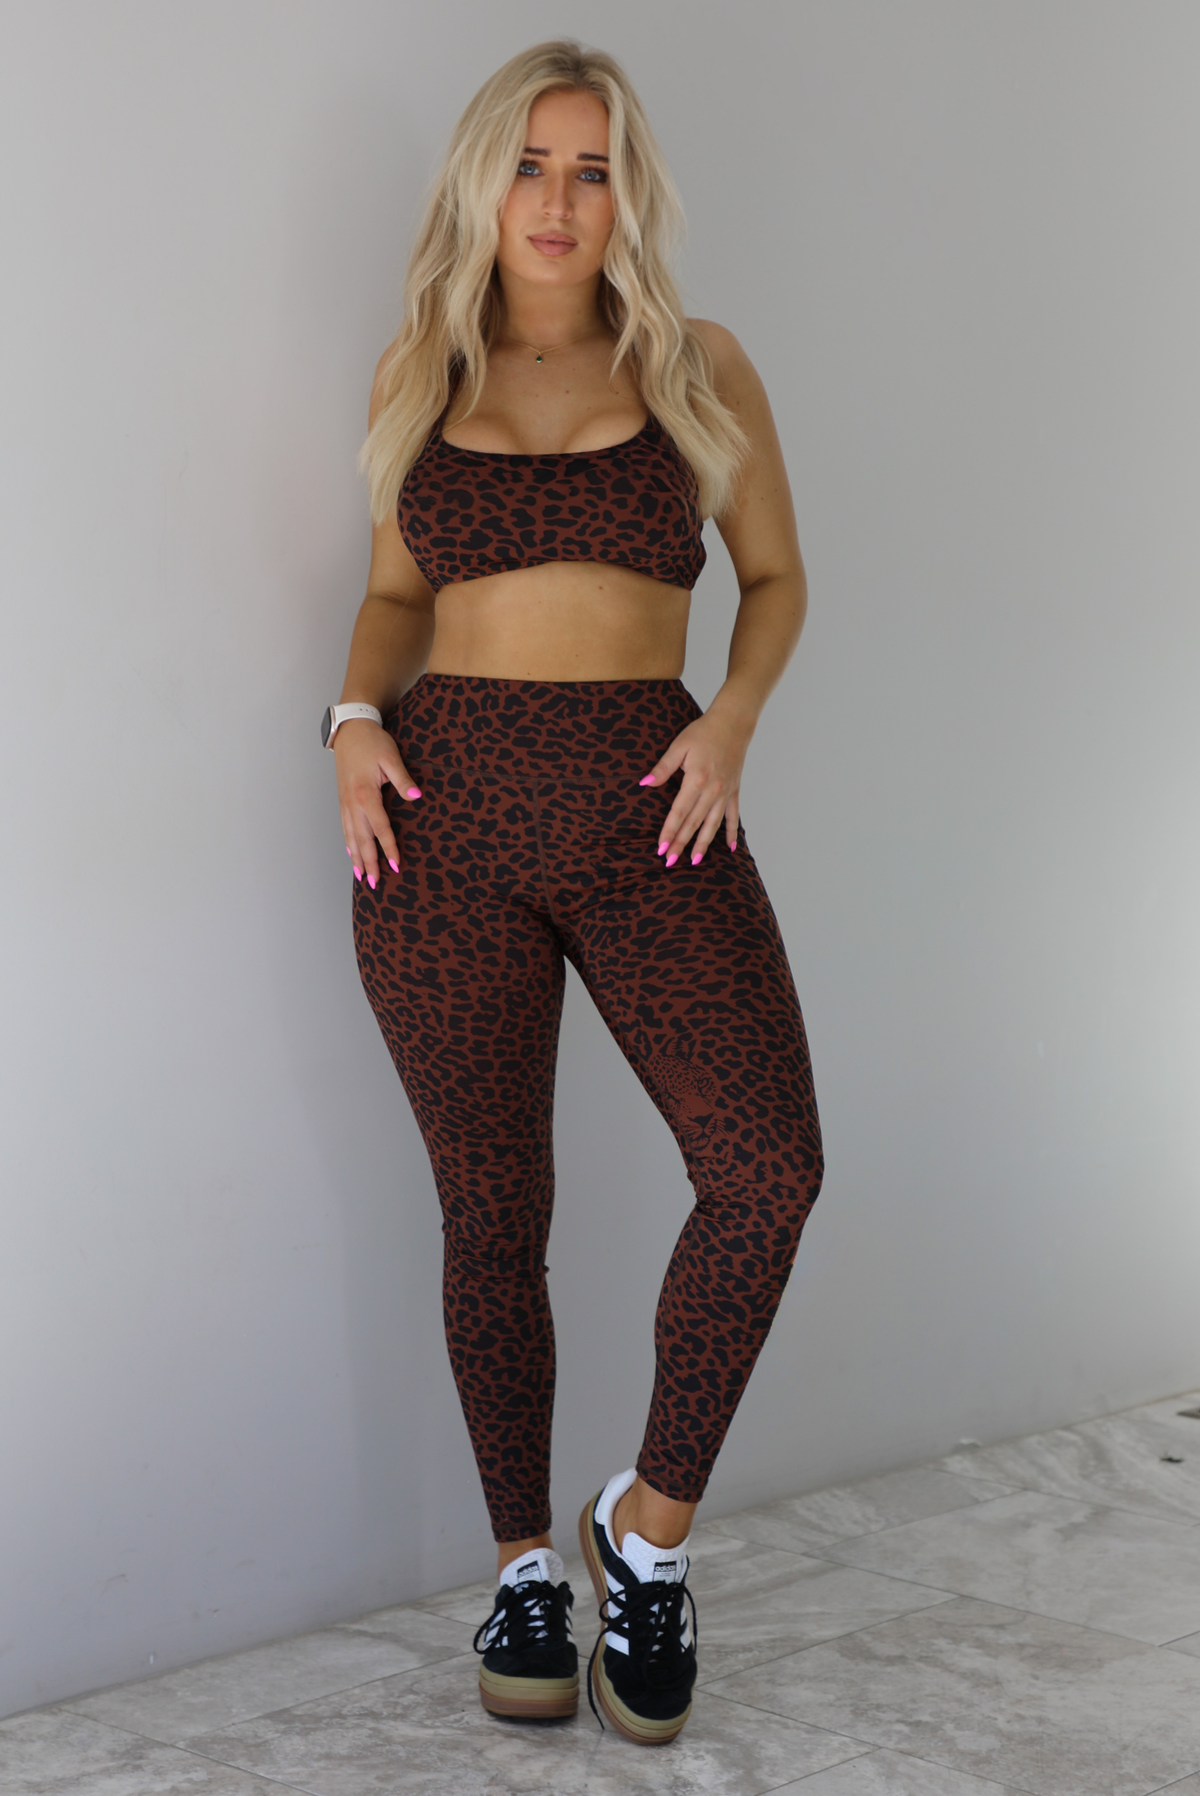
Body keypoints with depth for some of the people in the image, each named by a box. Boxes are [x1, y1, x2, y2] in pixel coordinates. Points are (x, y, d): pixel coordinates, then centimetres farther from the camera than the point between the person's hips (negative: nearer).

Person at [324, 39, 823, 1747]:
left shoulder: (701, 370, 6)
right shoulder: (418, 375, 10)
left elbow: (778, 577, 14)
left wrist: (732, 718, -5)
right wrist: (356, 717, 0)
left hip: (652, 814, -1)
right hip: (446, 814, 1)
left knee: (768, 1163, -20)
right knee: (493, 1211, 4)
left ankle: (651, 1526, 2)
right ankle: (527, 1561, 24)